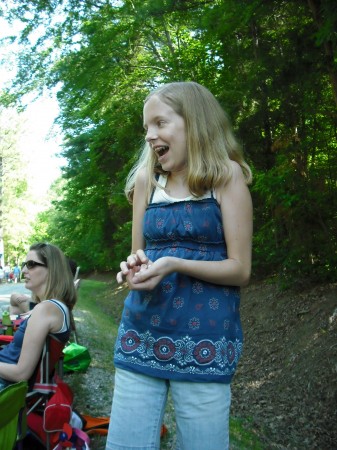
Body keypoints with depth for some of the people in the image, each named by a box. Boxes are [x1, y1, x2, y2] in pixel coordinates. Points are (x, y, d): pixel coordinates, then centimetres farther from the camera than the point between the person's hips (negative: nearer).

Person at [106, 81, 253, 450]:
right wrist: (135, 267, -8)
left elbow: (240, 269, -6)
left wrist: (174, 264, -20)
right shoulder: (146, 179, 8)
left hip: (204, 339, -3)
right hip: (141, 334, 4)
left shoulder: (226, 175, -3)